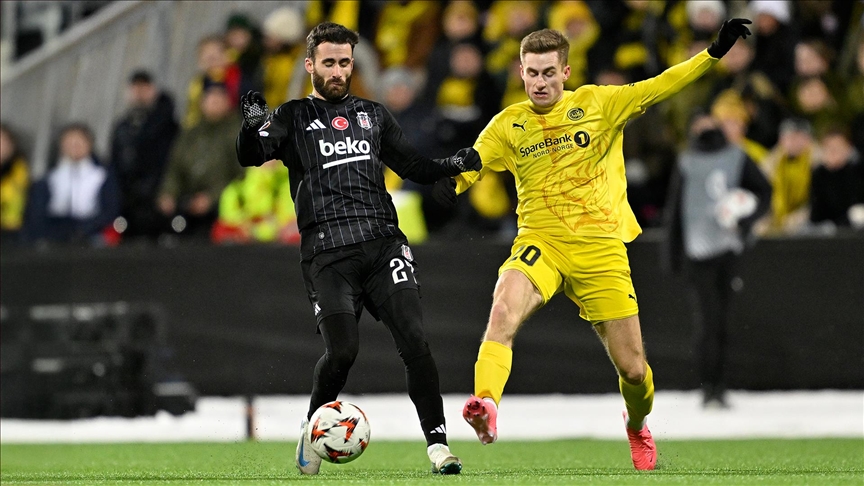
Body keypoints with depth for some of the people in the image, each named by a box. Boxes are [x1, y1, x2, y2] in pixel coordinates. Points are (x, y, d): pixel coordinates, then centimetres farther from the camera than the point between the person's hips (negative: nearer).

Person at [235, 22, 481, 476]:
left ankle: (437, 443, -9)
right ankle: (313, 427, 14)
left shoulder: (372, 115, 20)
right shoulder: (295, 118, 9)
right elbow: (250, 156, -7)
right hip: (326, 254, -3)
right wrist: (253, 127, -29)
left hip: (382, 244, 3)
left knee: (414, 340, -13)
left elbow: (412, 166, 26)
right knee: (341, 350, -15)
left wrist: (453, 164, 6)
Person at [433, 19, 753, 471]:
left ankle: (637, 426, 36)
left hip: (601, 248, 0)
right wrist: (448, 181, -18)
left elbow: (659, 87, -2)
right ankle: (485, 407, -46)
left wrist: (714, 52, -12)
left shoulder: (598, 104, 2)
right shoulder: (508, 125, 6)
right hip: (540, 243, 0)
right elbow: (470, 164, 5)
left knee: (633, 369, 3)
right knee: (503, 311, -34)